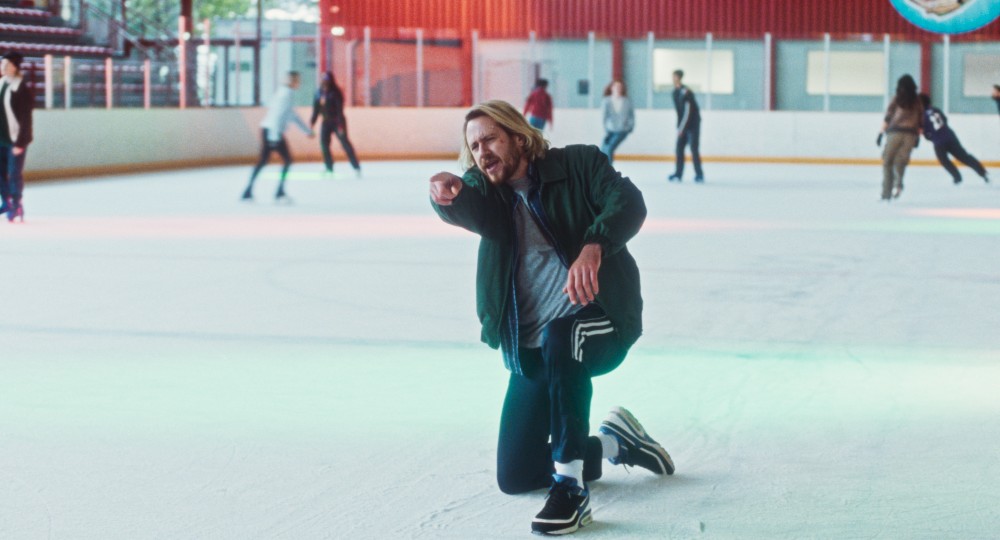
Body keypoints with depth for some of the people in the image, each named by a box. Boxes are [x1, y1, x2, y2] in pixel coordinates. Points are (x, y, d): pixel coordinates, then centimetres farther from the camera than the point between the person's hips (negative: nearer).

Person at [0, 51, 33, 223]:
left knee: (14, 173, -2)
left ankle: (16, 206, 11)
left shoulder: (23, 89, -14)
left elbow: (25, 118, -14)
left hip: (16, 139, -6)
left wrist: (20, 143, -16)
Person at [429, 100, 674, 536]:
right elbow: (463, 208, -15)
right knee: (514, 477, 4)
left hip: (601, 322, -6)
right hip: (530, 350, 6)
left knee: (559, 338, -41)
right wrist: (447, 193, -40)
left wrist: (594, 246, -40)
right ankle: (611, 443, 29)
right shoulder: (488, 192, 8)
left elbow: (629, 204, -21)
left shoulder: (578, 165, -4)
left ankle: (570, 488, -33)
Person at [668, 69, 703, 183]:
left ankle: (699, 175, -3)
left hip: (693, 124, -8)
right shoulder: (675, 92, 7)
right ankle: (678, 174, 9)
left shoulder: (686, 93, -20)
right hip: (683, 125, 8)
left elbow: (687, 112, -23)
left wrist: (681, 128, -23)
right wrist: (679, 127, 12)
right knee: (679, 148, 5)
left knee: (694, 149, -8)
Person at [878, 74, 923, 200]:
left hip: (895, 132, -2)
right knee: (900, 161, 6)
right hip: (911, 134, 2)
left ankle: (886, 193, 3)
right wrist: (918, 137, 18)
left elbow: (888, 117, -1)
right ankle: (898, 183, -23)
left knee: (887, 162, 7)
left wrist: (882, 132, 2)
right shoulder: (917, 102, 12)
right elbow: (920, 121, 12)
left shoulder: (896, 100, 4)